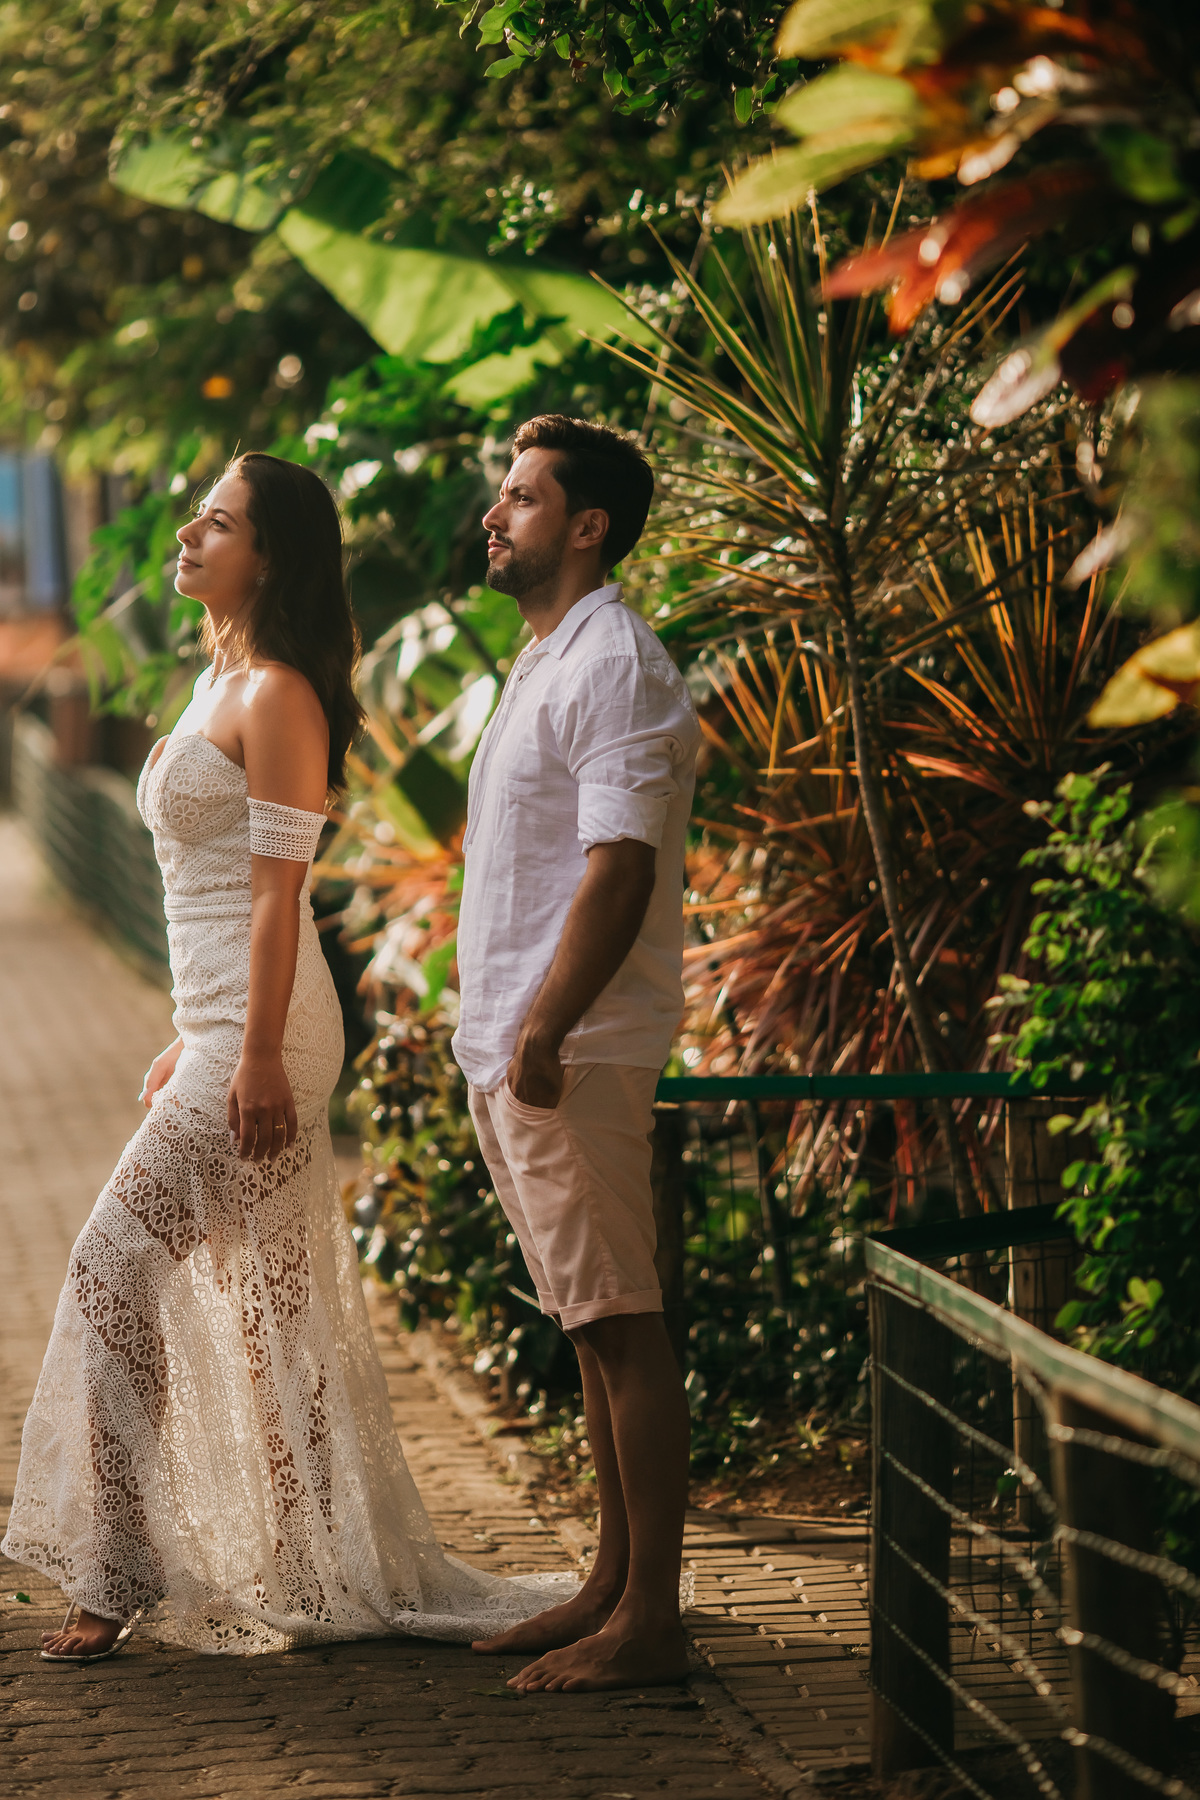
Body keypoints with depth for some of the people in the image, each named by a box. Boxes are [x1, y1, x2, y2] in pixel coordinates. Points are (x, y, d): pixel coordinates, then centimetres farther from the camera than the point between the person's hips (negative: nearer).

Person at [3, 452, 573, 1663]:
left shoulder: (277, 699, -13)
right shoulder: (217, 685, 16)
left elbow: (278, 892, -18)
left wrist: (256, 1058, -21)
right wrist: (188, 1043, 22)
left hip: (259, 1034, -10)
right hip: (222, 1025, 10)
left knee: (115, 1269, -9)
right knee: (275, 1302, 11)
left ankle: (119, 1577, -4)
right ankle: (366, 1576, 17)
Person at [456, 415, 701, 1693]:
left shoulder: (614, 665, -12)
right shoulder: (545, 664, 20)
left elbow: (621, 867, -21)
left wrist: (545, 1031, -25)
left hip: (574, 1053, -10)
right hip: (512, 1053, 10)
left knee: (622, 1326, -7)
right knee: (593, 1329, 13)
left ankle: (648, 1622, -4)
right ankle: (612, 1587, 20)